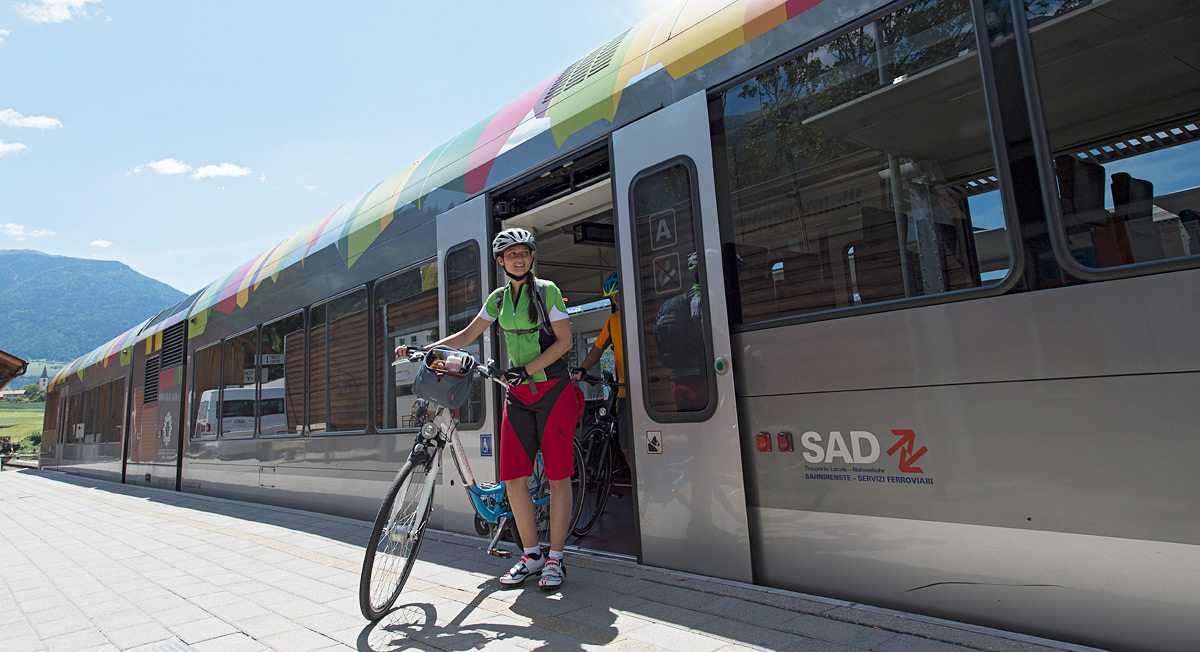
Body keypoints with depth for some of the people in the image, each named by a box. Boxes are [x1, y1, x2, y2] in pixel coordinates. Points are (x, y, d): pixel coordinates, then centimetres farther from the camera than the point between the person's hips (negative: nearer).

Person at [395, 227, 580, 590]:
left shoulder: (547, 291, -2)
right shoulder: (499, 298, 13)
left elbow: (564, 340, -7)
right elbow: (468, 335, 17)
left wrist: (527, 370, -17)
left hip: (553, 390, -4)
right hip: (518, 395, 5)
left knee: (558, 476, -2)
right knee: (513, 478, 0)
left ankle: (555, 560, 9)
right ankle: (531, 556, 15)